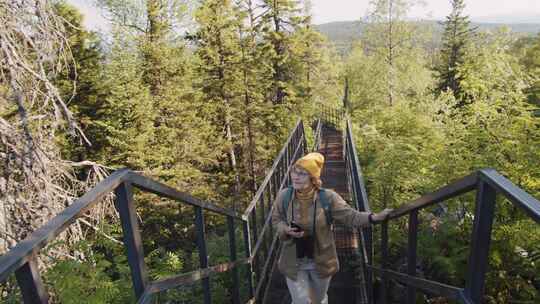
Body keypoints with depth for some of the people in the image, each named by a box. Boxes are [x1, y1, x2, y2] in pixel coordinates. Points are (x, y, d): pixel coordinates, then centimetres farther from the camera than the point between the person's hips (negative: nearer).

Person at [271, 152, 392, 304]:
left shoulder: (328, 197, -20)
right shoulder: (284, 195, -14)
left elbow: (350, 216, -14)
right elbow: (276, 219, 0)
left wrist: (373, 217, -28)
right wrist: (286, 230, -20)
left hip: (321, 261, 0)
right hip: (294, 262, 0)